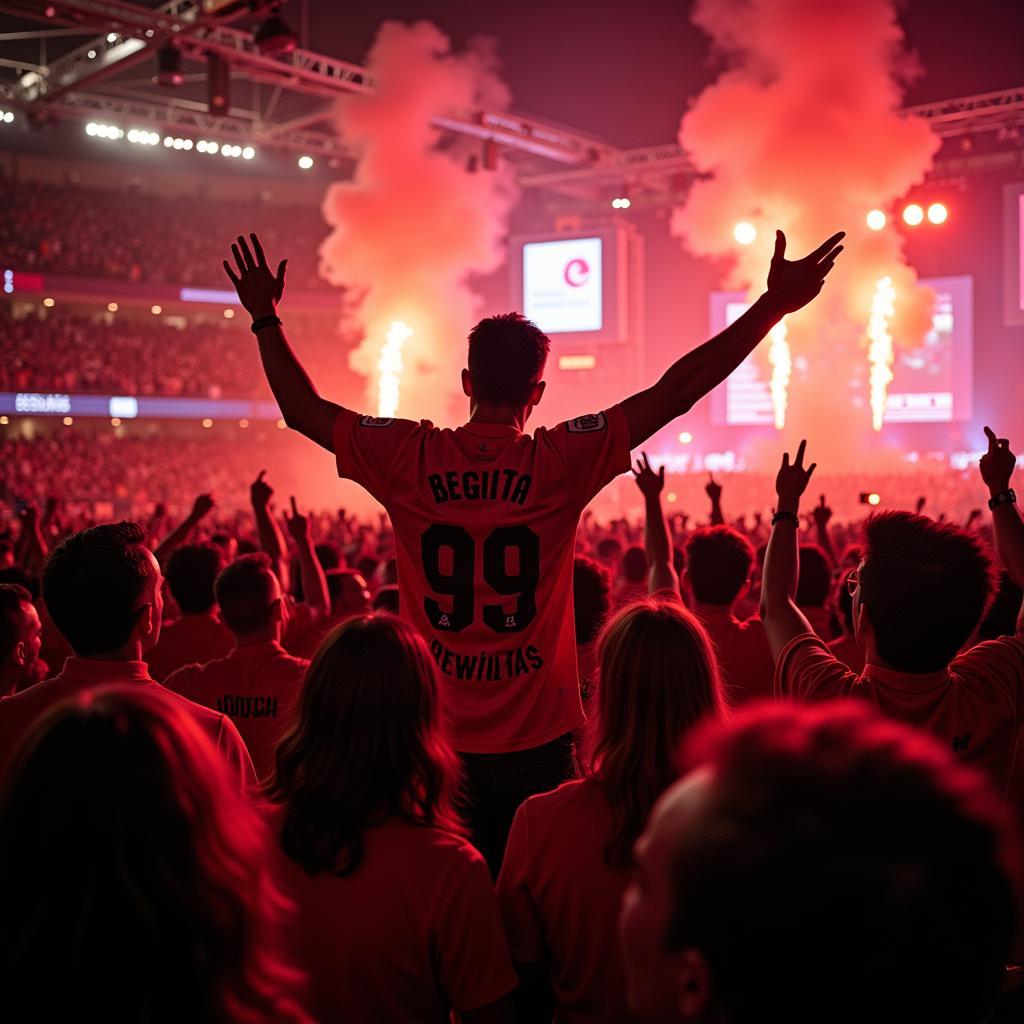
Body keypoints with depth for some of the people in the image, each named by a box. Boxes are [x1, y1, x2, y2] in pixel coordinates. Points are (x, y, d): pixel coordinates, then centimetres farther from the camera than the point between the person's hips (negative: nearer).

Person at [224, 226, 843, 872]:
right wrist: (775, 304, -4)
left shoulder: (410, 458, -5)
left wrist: (266, 318, 20)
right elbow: (676, 391, -9)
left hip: (434, 744, 2)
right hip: (535, 746, -2)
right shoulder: (561, 461, -10)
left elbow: (304, 410, 7)